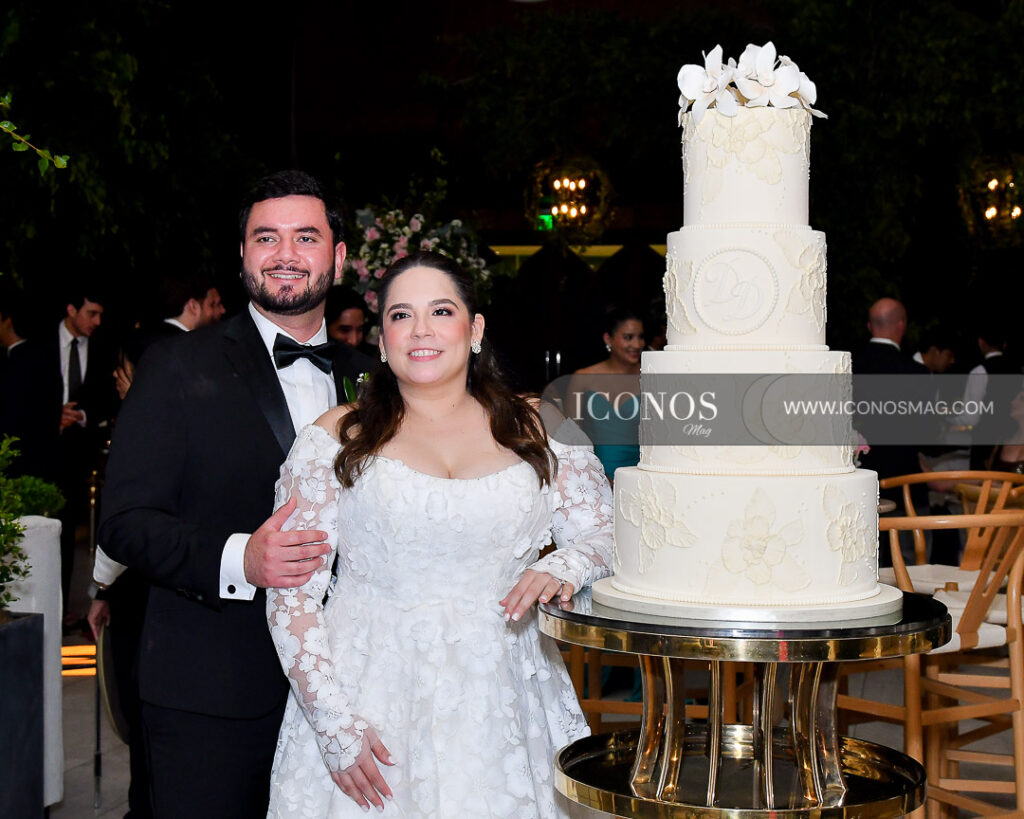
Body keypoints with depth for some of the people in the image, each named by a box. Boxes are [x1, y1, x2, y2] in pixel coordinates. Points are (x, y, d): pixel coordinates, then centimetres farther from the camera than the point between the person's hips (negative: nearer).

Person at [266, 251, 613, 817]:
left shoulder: (538, 432, 6)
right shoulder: (336, 440, 1)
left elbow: (610, 534, 9)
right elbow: (292, 595, -1)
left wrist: (565, 567, -14)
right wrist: (334, 722, -11)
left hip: (500, 704, 2)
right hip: (370, 700, -1)